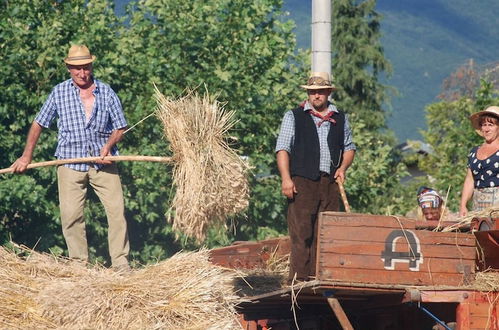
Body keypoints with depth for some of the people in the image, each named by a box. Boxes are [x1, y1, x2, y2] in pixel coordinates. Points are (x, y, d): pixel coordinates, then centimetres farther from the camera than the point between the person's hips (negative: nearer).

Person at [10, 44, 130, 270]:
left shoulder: (106, 93, 2)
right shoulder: (59, 93, 2)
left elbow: (120, 127, 8)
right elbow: (38, 124, 9)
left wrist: (108, 146, -12)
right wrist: (27, 156, 4)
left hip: (103, 163, 0)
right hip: (70, 163, 0)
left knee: (117, 210, -8)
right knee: (70, 215, -6)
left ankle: (121, 264, -3)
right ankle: (79, 264, 2)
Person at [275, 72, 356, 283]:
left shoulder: (340, 118, 17)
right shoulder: (294, 116, 7)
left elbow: (348, 146, 26)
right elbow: (283, 148, 0)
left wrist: (343, 167, 6)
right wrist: (286, 178, -11)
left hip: (330, 182, 4)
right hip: (302, 181, -4)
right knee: (301, 232, -9)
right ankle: (298, 279, -9)